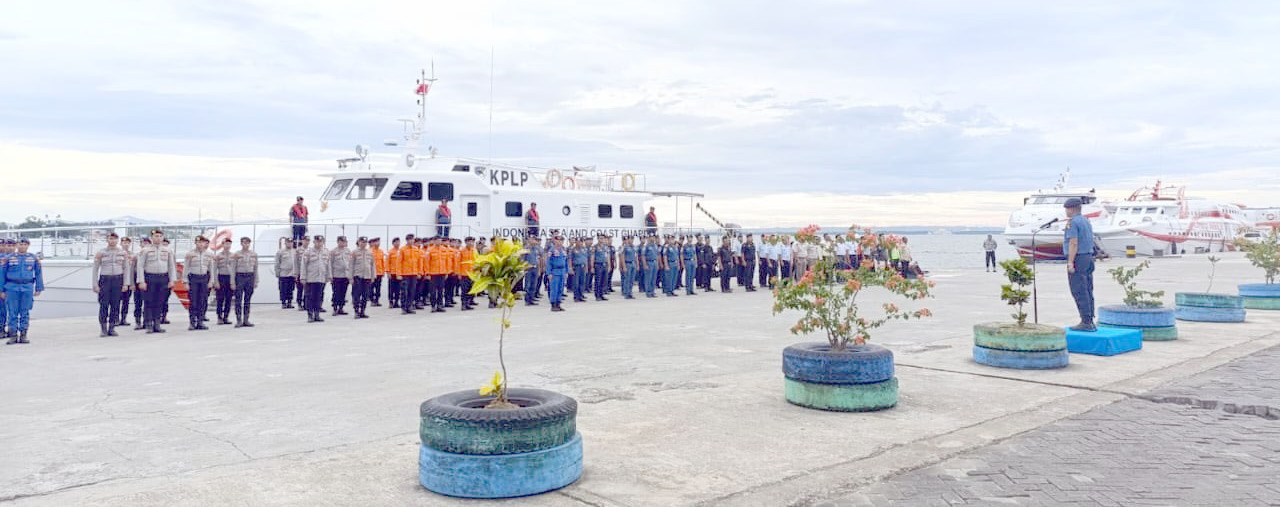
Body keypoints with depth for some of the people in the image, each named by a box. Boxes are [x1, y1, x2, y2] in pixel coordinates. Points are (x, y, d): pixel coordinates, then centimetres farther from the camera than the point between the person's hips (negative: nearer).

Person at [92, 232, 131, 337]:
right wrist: (95, 285, -4)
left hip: (118, 279, 2)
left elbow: (126, 269, 9)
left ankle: (111, 328, 9)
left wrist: (125, 284, 2)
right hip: (104, 279, -2)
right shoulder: (100, 253, 0)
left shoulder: (123, 253, 6)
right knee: (104, 305, -5)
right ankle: (103, 329, 1)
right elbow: (95, 269, 3)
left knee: (115, 305, 2)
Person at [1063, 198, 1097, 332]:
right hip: (1088, 258, 9)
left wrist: (1070, 263, -21)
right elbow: (1090, 243, 18)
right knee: (1087, 292, 9)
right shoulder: (1086, 221, 16)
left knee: (1079, 292, -8)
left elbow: (1073, 243, -20)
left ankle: (1086, 323, -10)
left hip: (1077, 259, -9)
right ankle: (1090, 322, 9)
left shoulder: (1072, 222, -13)